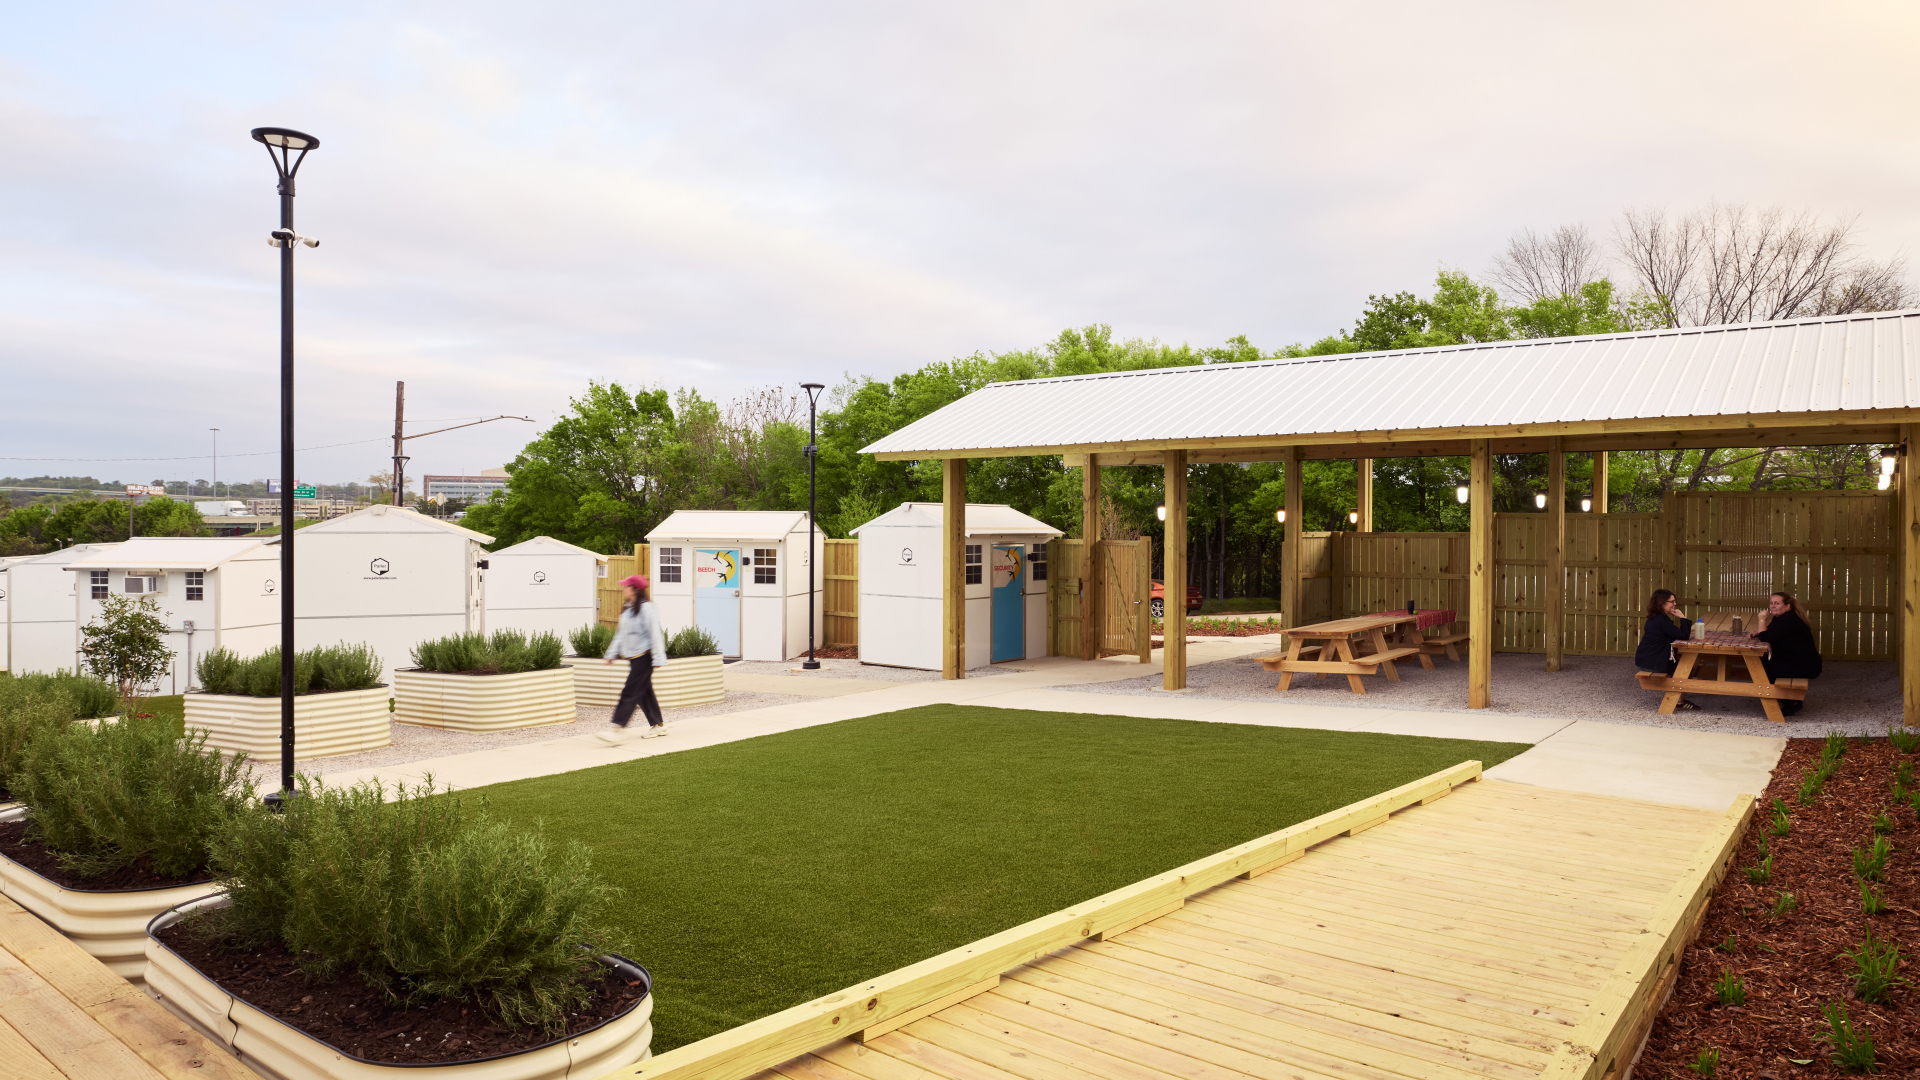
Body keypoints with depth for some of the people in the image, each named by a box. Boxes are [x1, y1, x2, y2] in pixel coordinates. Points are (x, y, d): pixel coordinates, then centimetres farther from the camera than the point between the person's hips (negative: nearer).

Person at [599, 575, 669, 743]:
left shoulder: (646, 608, -15)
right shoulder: (627, 608, 13)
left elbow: (655, 634, -17)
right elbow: (622, 633, 20)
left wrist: (658, 658, -19)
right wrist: (613, 653, 18)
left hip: (644, 656, -9)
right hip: (633, 656, 9)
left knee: (630, 693, -11)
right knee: (644, 692, 13)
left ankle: (619, 729, -12)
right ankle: (658, 724, 23)